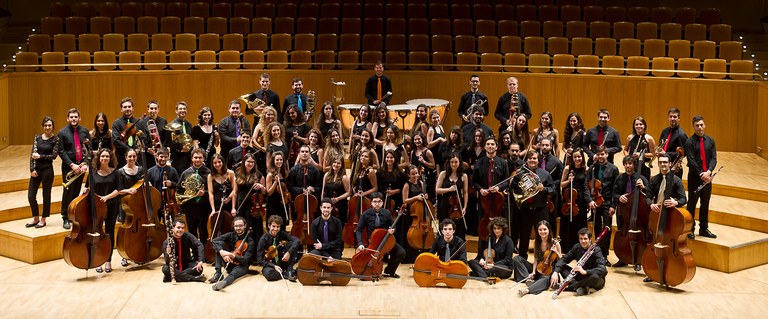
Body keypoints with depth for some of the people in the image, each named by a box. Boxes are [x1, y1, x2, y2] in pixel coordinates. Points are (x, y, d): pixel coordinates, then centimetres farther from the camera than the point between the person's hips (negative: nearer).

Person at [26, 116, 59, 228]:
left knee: (46, 195, 6)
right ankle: (36, 218, 22)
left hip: (47, 170, -4)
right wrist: (32, 169, -6)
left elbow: (54, 155, -10)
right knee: (31, 196, 4)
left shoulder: (55, 139, -4)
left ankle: (43, 219, 20)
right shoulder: (38, 137, 7)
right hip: (36, 169, 4)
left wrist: (40, 156, -11)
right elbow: (33, 154, 3)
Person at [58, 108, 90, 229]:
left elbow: (89, 148, 5)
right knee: (68, 192, -3)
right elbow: (61, 151, -7)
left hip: (81, 166, 3)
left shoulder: (84, 131, 5)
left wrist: (85, 163, -8)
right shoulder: (62, 133, -4)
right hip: (68, 167, -3)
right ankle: (66, 218, 5)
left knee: (76, 192, 8)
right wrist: (72, 165, -15)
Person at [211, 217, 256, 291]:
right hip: (228, 263, 5)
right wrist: (221, 252, -32)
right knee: (220, 244, -15)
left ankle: (224, 282, -75)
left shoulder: (250, 242, -11)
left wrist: (233, 256, -40)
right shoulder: (231, 235, 1)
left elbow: (245, 260, -20)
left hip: (241, 265, -5)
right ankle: (218, 273, -24)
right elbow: (215, 240, -12)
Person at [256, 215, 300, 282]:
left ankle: (289, 272, -17)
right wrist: (274, 266, -25)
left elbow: (296, 240, -18)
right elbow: (259, 260, -13)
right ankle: (285, 274, -13)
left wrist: (289, 252, -33)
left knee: (291, 243, -16)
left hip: (283, 263, 4)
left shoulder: (281, 234, -5)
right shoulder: (263, 239, -14)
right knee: (268, 274, -40)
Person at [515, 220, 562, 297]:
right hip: (538, 269, 5)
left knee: (545, 279, -42)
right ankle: (530, 279, -22)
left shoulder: (555, 243, -10)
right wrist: (533, 272, -11)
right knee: (516, 259, -10)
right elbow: (536, 259, 3)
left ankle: (527, 289, -61)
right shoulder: (535, 242, 0)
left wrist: (556, 252, -21)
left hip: (549, 272, -5)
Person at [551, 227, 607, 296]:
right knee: (562, 266, -9)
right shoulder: (576, 247, -4)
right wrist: (555, 272, -22)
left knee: (595, 276, -39)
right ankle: (580, 287, -28)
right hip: (581, 276, 5)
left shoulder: (596, 250, -21)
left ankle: (571, 286, -25)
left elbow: (602, 269, -33)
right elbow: (563, 259, -4)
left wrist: (585, 271, -46)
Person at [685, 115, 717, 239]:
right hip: (694, 177, -5)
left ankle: (704, 229, 23)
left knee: (705, 204, 13)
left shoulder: (710, 140, 8)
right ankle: (690, 229, 10)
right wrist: (701, 174, -21)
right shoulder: (690, 142, -8)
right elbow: (691, 161, -14)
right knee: (692, 203, 3)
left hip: (707, 177, 5)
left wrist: (709, 171, -16)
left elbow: (714, 158, 1)